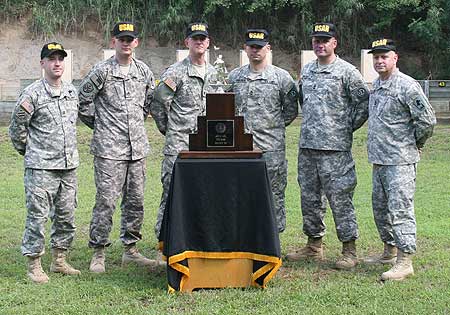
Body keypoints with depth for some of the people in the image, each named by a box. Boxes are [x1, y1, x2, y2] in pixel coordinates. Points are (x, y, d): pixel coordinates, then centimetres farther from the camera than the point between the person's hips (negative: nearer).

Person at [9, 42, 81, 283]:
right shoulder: (32, 94, -9)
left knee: (66, 216, 11)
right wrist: (29, 152, 6)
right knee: (38, 216, -4)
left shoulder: (72, 92, 10)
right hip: (41, 168, -6)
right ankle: (34, 266, 6)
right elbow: (16, 127, -2)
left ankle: (59, 261, 24)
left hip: (69, 166, 6)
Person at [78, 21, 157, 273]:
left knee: (136, 200, 9)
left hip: (138, 147, 5)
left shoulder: (144, 71, 11)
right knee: (106, 200, -7)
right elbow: (83, 101, 1)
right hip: (109, 148, -5)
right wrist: (99, 124, 5)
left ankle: (130, 249, 20)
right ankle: (98, 253, 1)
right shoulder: (102, 71, -4)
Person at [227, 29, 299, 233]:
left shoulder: (281, 77, 2)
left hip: (271, 147, -3)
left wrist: (274, 127, 2)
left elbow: (291, 110, 7)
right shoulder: (234, 77, 12)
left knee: (273, 196, 1)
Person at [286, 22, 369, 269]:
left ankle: (349, 250, 2)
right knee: (309, 197, 12)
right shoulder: (306, 70, 14)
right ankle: (314, 245, 23)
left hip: (335, 146, -7)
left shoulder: (346, 71, -5)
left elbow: (364, 102, -3)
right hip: (307, 145, 7)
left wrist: (348, 127, -2)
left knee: (340, 197, -6)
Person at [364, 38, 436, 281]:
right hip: (378, 159, 9)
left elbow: (427, 120, -14)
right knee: (380, 206, 16)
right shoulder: (376, 85, 13)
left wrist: (413, 144, -3)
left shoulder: (407, 86, -13)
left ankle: (405, 261, -7)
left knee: (400, 208, -10)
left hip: (400, 161, -9)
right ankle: (390, 250, 30)